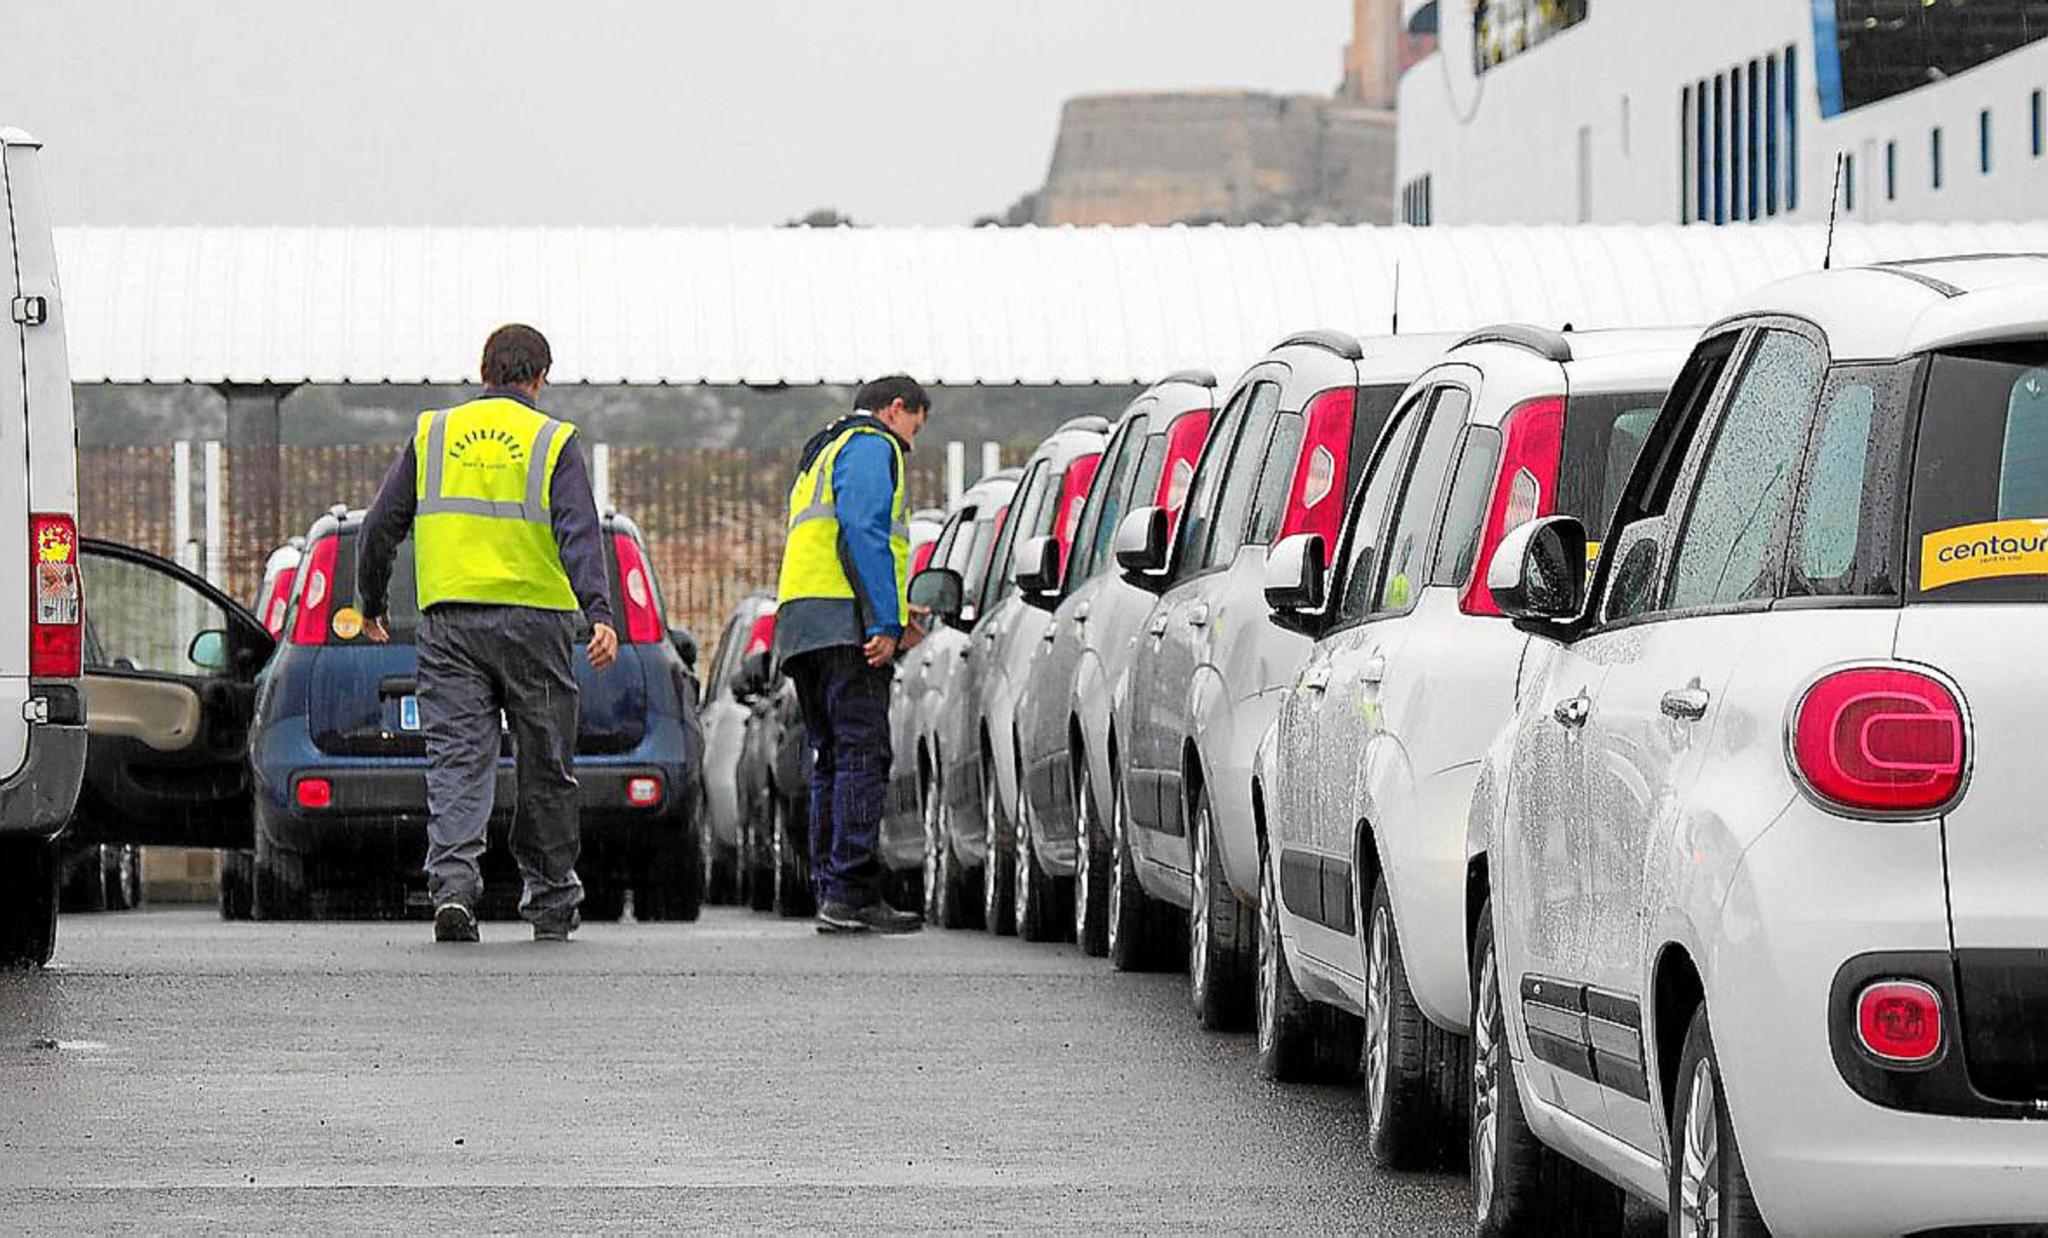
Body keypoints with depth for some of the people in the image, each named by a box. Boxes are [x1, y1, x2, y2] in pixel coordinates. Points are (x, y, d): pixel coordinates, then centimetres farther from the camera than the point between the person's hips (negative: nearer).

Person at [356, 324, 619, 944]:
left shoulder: (434, 433, 10)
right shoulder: (552, 442, 1)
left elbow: (381, 526, 11)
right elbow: (578, 534, -11)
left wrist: (372, 604, 23)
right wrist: (600, 615, -19)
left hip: (449, 620, 2)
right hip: (532, 621, -2)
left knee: (457, 759, -3)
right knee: (545, 767, 8)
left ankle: (453, 885, -22)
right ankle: (550, 903, 16)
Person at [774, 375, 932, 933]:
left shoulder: (822, 452, 31)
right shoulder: (872, 446, -1)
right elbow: (864, 531, -15)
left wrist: (893, 618, 26)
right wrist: (885, 621, -19)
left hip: (799, 621, 10)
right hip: (845, 623, -10)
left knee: (833, 759, 10)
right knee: (862, 755, -13)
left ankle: (829, 890, 7)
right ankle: (851, 893, -20)